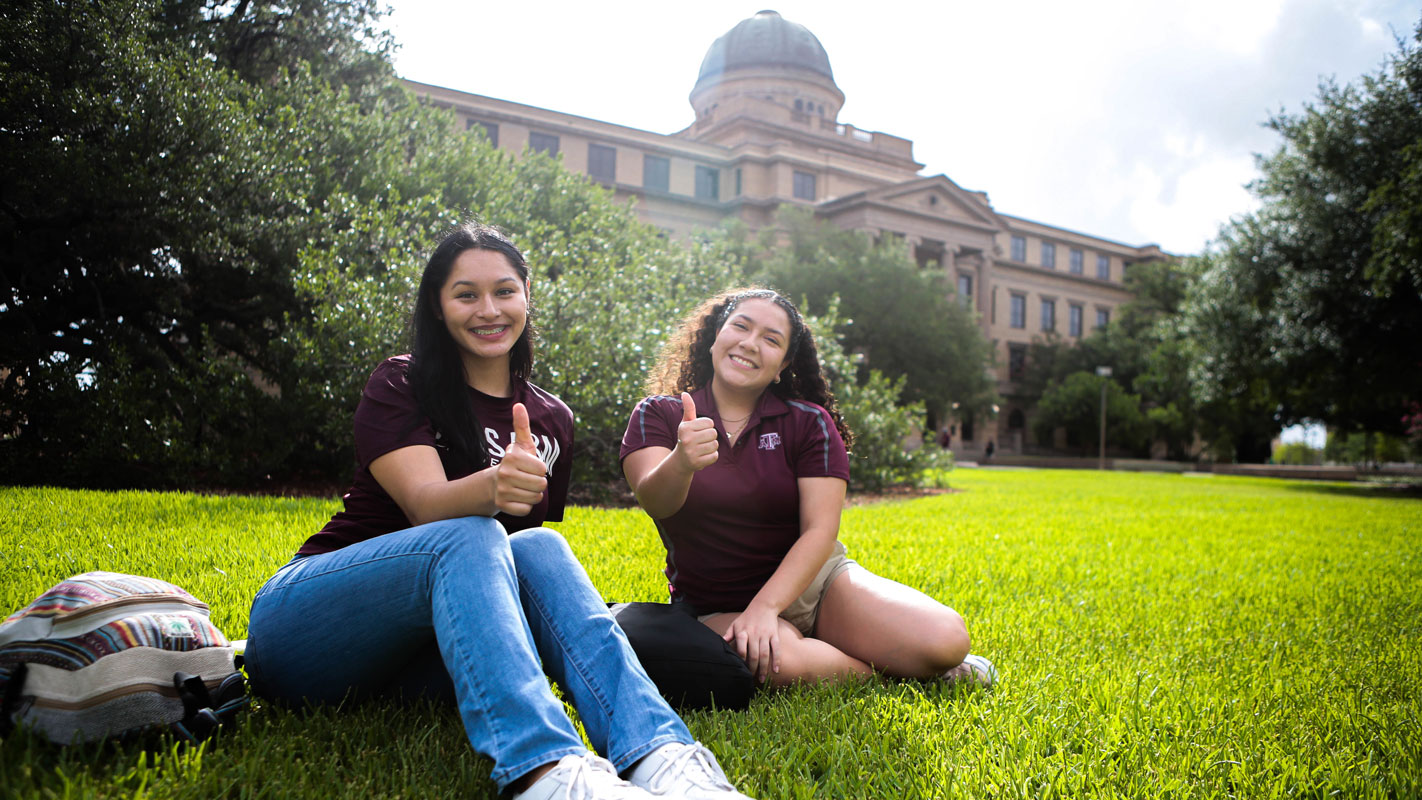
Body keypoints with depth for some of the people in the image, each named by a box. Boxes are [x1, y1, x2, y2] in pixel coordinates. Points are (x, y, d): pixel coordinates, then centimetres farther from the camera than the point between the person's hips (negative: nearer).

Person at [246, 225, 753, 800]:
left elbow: (536, 529, 20)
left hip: (430, 651, 4)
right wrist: (492, 487, -41)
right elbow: (425, 504, -20)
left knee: (540, 549, -26)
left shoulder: (553, 421, 12)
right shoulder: (400, 386, -3)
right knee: (469, 537, -33)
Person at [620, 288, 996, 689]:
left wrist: (765, 606, -24)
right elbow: (655, 503, -20)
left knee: (946, 640, -20)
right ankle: (881, 670, -8)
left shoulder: (809, 424, 0)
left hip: (812, 580, 1)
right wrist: (681, 464, -43)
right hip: (718, 609, -1)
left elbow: (820, 529, -9)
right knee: (778, 663, -35)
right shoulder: (657, 416, -1)